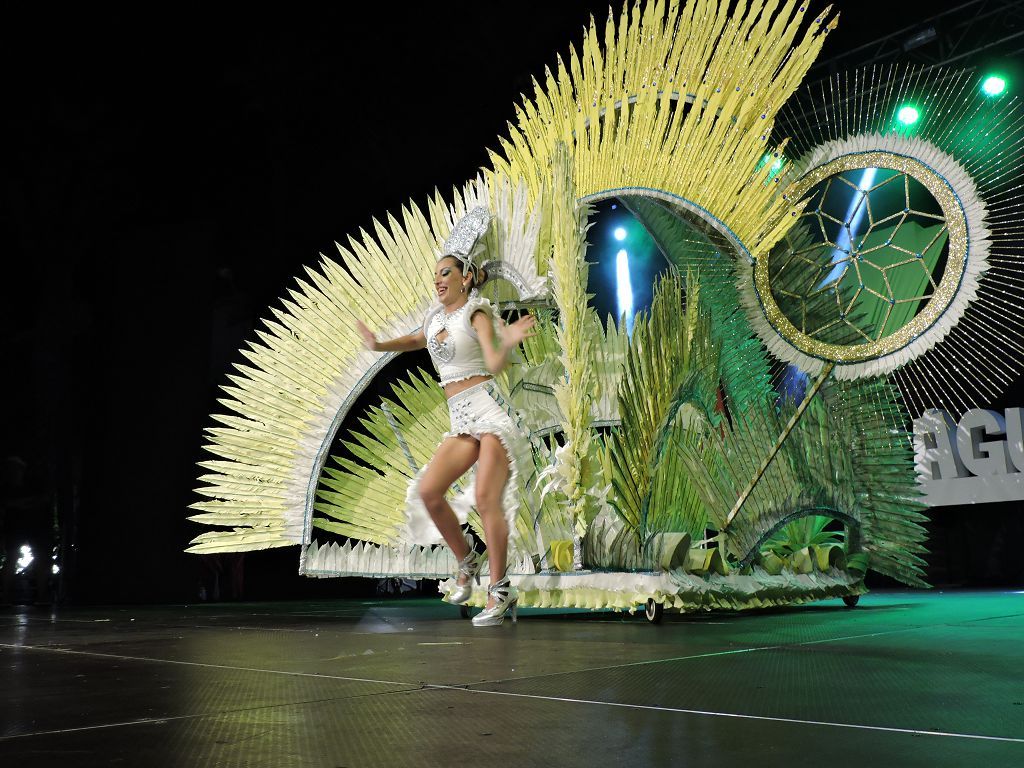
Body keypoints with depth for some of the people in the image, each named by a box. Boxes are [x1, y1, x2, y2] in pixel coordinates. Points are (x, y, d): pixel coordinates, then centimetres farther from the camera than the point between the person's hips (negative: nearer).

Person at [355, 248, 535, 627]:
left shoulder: (476, 313, -2)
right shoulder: (437, 318, 17)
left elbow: (495, 364, -16)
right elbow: (414, 341, 37)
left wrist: (507, 343, -37)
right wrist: (378, 345, 21)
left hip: (489, 407, -7)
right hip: (462, 419, 7)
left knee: (486, 499, -15)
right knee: (428, 490, -7)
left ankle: (500, 591, -5)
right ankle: (466, 561, 11)